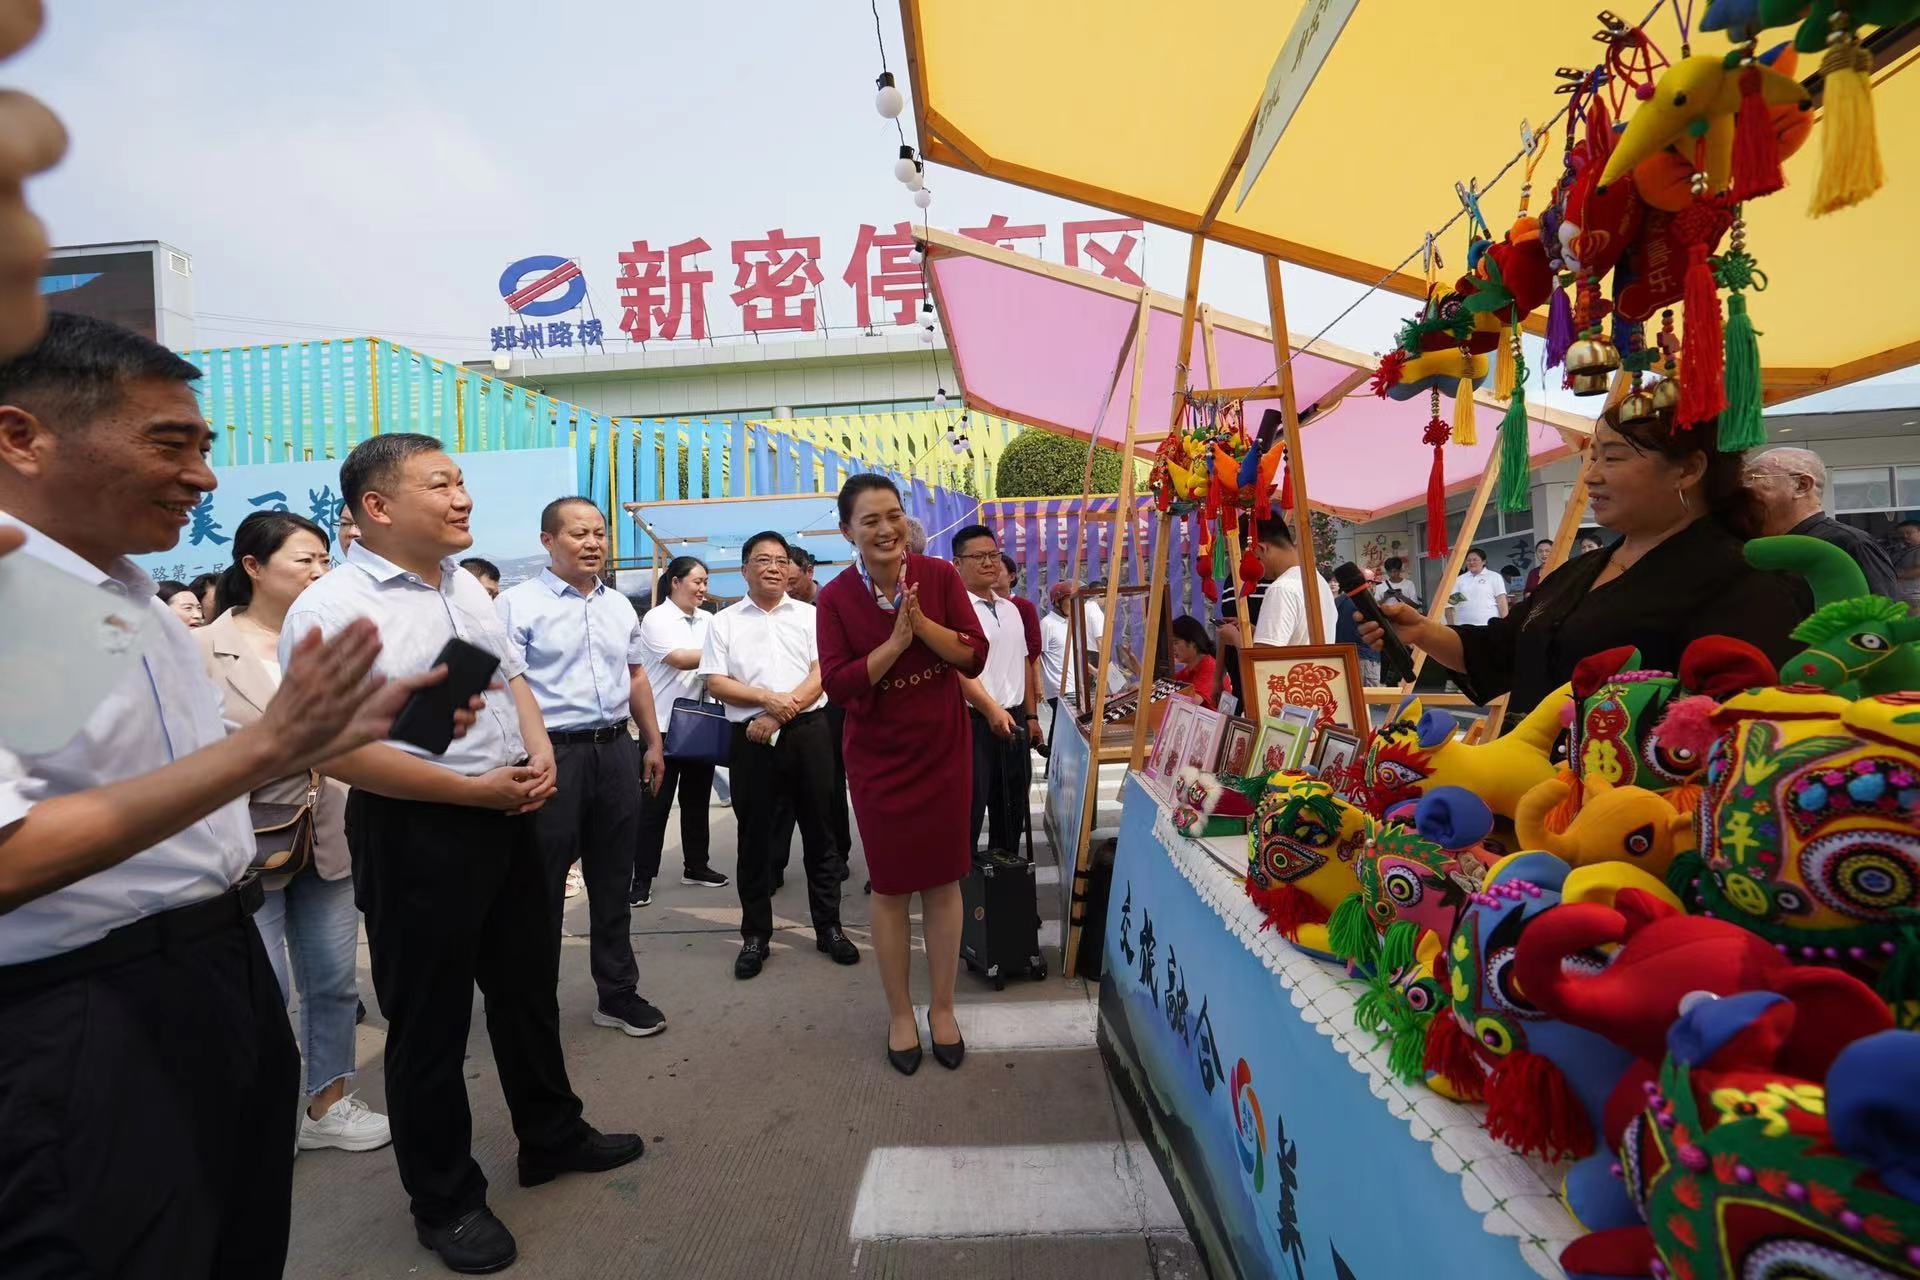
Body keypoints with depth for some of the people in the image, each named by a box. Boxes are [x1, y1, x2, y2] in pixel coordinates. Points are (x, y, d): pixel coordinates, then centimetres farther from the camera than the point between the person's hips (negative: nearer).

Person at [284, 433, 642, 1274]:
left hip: (508, 818, 7)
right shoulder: (331, 609, -16)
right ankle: (445, 1200, 30)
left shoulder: (466, 585, 8)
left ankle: (551, 1136, 41)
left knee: (528, 988, 20)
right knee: (429, 1021, 10)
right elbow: (340, 750, -22)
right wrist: (475, 790, -19)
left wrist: (539, 757, -2)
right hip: (414, 834, -7)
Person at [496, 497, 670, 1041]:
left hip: (616, 751, 6)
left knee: (613, 880, 14)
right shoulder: (516, 604, -7)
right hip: (551, 752, -6)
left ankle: (617, 992, 28)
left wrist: (652, 743, 17)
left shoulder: (620, 605, 13)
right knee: (543, 886, 5)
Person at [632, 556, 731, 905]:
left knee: (697, 798, 14)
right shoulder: (656, 619, -7)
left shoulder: (708, 620, 9)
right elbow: (679, 659, -18)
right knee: (655, 804, 0)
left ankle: (696, 866, 28)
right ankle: (642, 879, 8)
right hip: (664, 725, -6)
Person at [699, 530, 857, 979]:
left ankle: (828, 926, 20)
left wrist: (780, 713, -12)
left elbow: (823, 673, -2)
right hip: (751, 739, 0)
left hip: (808, 732, 0)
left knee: (817, 832, 8)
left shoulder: (810, 615, 8)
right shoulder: (725, 622, 7)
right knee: (755, 837, 7)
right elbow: (715, 682, -1)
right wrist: (768, 698, -15)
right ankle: (755, 935, 20)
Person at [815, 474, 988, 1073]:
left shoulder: (940, 575, -7)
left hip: (943, 750, 1)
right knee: (890, 887, 9)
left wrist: (922, 623, -23)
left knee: (943, 880, 9)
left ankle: (942, 1006, 28)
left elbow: (975, 656, -9)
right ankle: (900, 1012, 28)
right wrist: (895, 641, -24)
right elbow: (838, 685, -15)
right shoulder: (835, 597, -9)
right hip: (879, 758, -1)